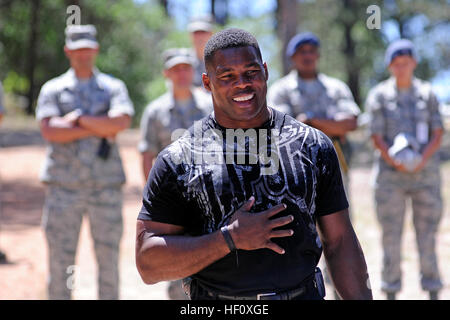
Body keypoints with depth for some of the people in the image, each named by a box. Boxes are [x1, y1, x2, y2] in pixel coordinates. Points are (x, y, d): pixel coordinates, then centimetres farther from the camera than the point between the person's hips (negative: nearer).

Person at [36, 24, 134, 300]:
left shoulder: (114, 87, 10)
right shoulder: (53, 89, 10)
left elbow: (122, 122, -10)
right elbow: (50, 130, -8)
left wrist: (79, 118, -9)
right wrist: (99, 130, -9)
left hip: (106, 184, 0)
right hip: (64, 186, 0)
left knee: (109, 258, 3)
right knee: (60, 259, 0)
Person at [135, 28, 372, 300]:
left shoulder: (312, 146, 6)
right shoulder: (177, 162, -2)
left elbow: (340, 242, 8)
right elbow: (148, 264, -8)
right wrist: (230, 239, -16)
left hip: (304, 293, 2)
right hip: (216, 301, -2)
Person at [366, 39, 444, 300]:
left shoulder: (427, 93, 7)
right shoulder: (379, 95, 3)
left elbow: (438, 134, 4)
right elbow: (377, 137, -1)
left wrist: (422, 159, -13)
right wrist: (394, 160, -18)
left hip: (425, 172, 1)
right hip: (391, 175, -1)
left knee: (428, 233, 1)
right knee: (391, 235, -1)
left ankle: (433, 291, 8)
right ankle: (391, 292, 7)